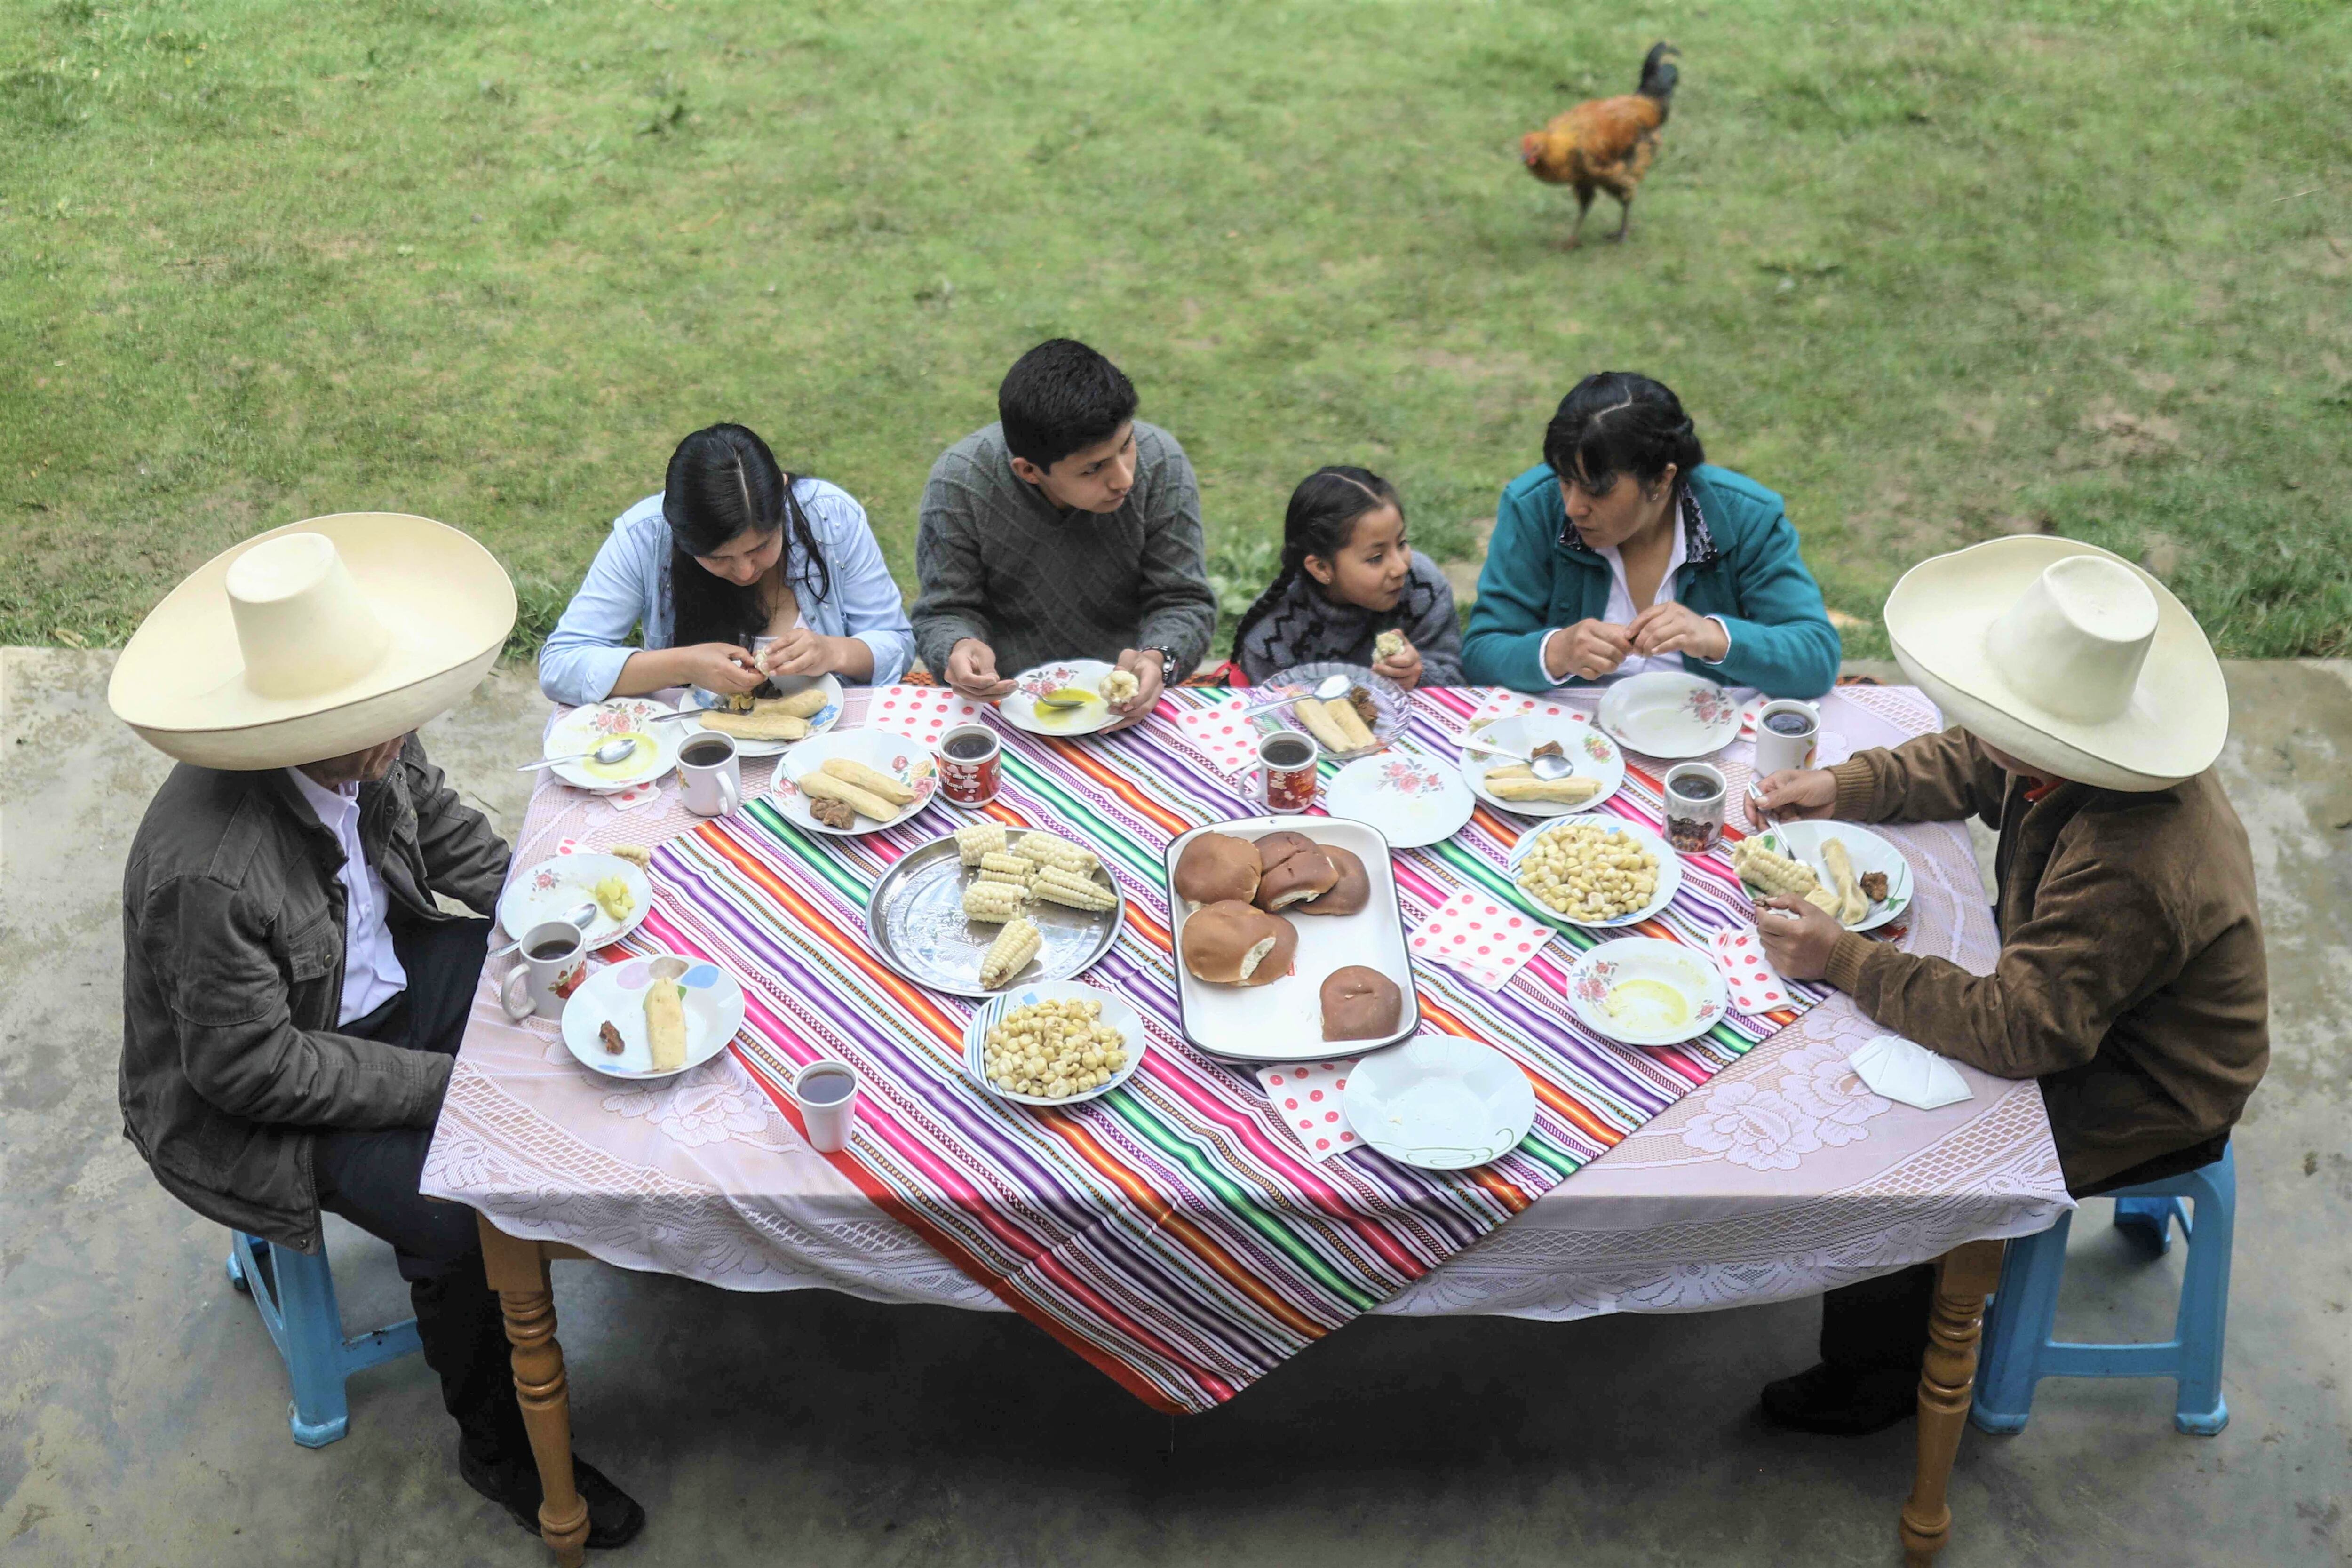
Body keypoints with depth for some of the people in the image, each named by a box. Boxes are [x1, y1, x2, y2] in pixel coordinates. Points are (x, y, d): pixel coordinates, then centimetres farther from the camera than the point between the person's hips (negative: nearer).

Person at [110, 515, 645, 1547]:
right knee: (470, 1221, -24)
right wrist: (441, 1080, -24)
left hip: (379, 985, 8)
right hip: (254, 1104, -8)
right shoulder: (210, 874, -38)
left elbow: (447, 831, 5)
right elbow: (251, 1068, -28)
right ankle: (498, 1447, 3)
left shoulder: (369, 751, -16)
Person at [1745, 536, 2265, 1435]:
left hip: (2143, 1096, -9)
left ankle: (1877, 1376, 17)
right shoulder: (2071, 758, -14)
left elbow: (2018, 1030, -38)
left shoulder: (2129, 871, -42)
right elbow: (1967, 766, 8)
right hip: (2078, 1012, 9)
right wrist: (1848, 787, -7)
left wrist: (1843, 959, -34)